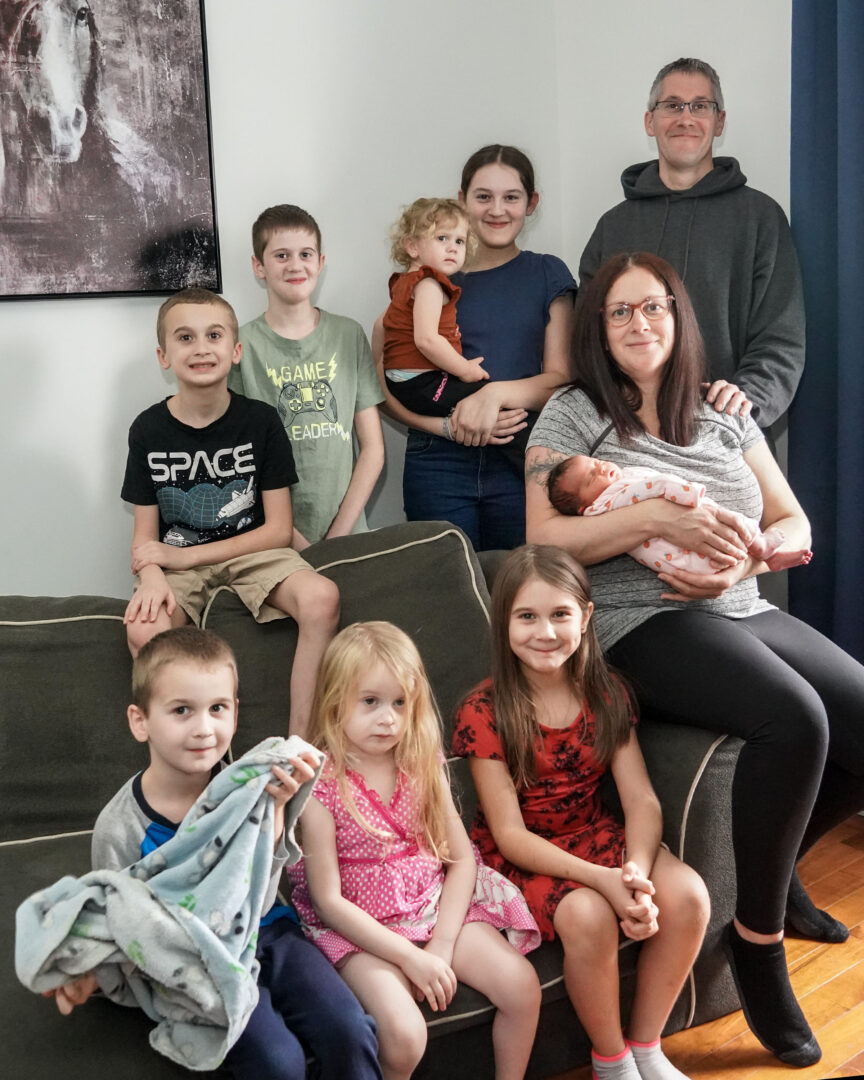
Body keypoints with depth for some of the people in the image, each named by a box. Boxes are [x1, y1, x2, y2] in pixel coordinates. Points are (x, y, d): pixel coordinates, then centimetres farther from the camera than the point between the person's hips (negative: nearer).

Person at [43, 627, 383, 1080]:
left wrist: (273, 812, -23)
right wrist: (87, 972, -22)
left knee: (350, 1033, -14)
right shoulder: (120, 828, -14)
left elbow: (257, 903, -10)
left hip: (266, 935, 3)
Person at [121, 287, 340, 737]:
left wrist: (186, 555, -12)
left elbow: (278, 530, -4)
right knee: (144, 630, -33)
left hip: (251, 553, 0)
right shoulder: (149, 430, -1)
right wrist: (151, 576, -23)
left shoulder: (261, 421, -3)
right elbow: (145, 535, 2)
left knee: (322, 598, -31)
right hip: (177, 562, 0)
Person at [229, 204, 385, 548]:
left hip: (347, 534, 2)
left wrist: (338, 536, -5)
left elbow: (372, 448, 5)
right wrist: (295, 542, -12)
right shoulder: (242, 346, -1)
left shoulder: (349, 335, 7)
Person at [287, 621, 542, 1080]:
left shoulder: (423, 766, 0)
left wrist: (442, 945, -11)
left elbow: (462, 858, 2)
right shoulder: (321, 786, -15)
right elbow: (328, 900, -15)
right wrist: (411, 959, -19)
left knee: (522, 985, -12)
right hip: (358, 926, -5)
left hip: (435, 906, 5)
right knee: (404, 1034, -27)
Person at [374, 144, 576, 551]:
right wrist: (447, 425, -13)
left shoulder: (547, 275, 8)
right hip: (439, 467, 0)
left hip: (521, 463, 0)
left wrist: (497, 393, -15)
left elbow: (561, 378, 2)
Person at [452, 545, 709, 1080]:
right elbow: (509, 833, -17)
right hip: (523, 855, -4)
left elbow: (642, 800, -6)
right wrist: (602, 879, -30)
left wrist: (636, 872, -28)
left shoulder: (606, 694, -1)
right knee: (587, 914, -33)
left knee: (687, 893, -22)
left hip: (595, 834, 4)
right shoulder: (484, 712, -14)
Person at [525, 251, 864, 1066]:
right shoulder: (572, 414, 3)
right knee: (795, 719, -32)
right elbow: (543, 540, -7)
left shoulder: (724, 415, 17)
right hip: (643, 628, -6)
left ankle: (777, 864, 17)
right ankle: (757, 937, -13)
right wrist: (654, 518, -18)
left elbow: (793, 525, 13)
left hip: (745, 612, 6)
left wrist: (744, 560, -9)